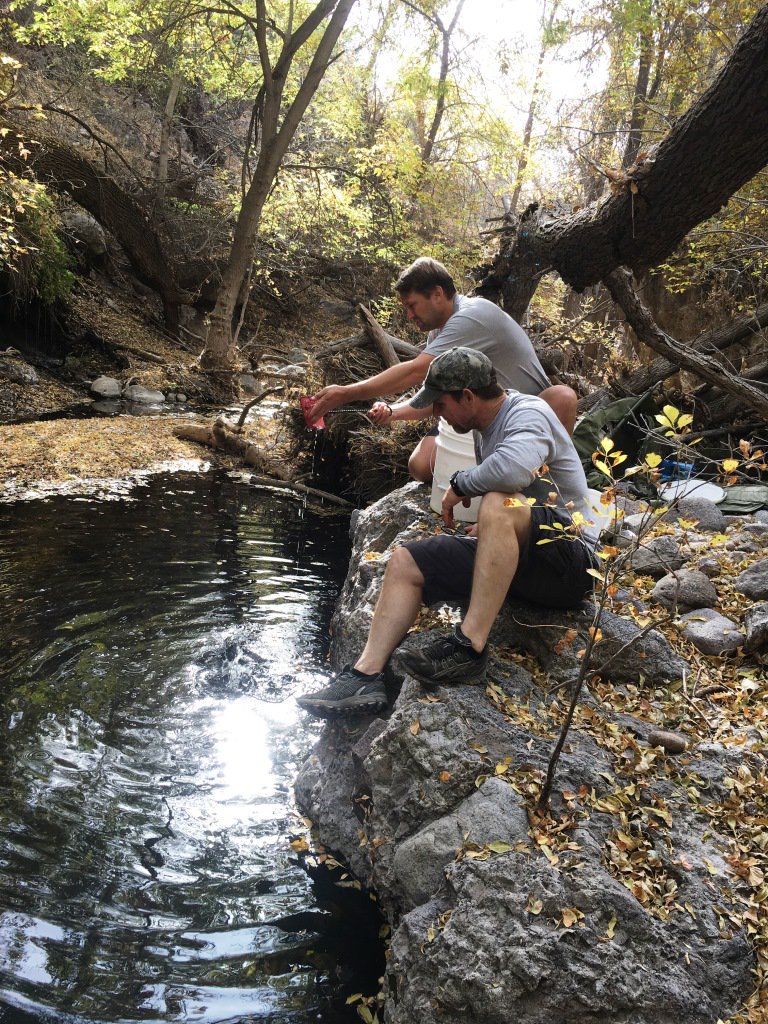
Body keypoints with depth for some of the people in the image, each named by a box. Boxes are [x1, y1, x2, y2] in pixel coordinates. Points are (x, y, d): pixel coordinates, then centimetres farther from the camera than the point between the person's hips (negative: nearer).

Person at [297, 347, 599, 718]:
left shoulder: (528, 413, -14)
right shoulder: (485, 429, 14)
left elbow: (512, 468, -36)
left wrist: (460, 485, -18)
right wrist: (484, 533, 8)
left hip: (570, 557, -9)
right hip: (517, 560, 9)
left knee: (497, 505, -37)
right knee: (405, 562, -2)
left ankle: (469, 647, -34)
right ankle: (366, 675, -14)